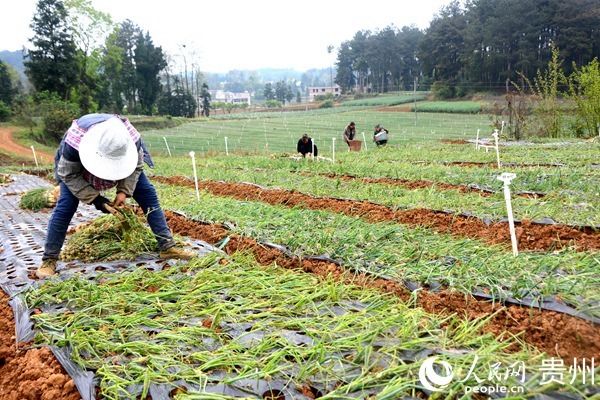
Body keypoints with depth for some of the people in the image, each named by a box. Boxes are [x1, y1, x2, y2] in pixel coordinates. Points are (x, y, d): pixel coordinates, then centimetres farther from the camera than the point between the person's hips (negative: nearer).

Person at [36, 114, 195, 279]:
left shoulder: (131, 137, -36)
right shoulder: (74, 141, -42)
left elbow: (136, 165, -16)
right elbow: (68, 174, -26)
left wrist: (124, 191, -28)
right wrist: (95, 199, -32)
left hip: (122, 163, 2)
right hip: (78, 167, -2)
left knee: (148, 194, -9)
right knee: (66, 205, -16)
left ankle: (167, 247, -4)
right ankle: (49, 260, -1)